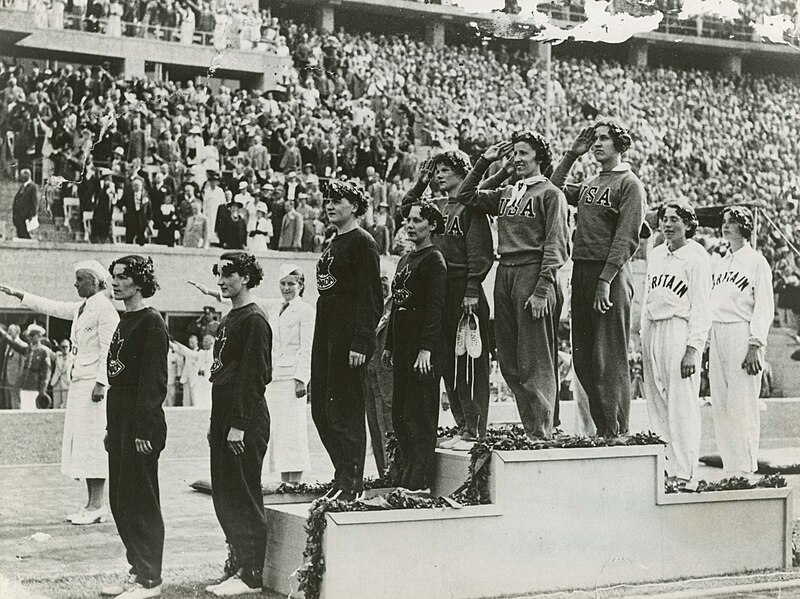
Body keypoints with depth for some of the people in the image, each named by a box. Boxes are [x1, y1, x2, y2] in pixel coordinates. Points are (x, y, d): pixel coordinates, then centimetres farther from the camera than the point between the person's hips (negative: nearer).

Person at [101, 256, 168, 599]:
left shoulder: (151, 323, -12)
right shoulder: (125, 321, 16)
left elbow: (154, 380, -17)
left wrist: (143, 430, -21)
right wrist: (112, 428, 18)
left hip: (140, 425, -9)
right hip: (120, 422, 9)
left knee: (141, 501, -4)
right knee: (120, 501, 12)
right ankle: (137, 571, 21)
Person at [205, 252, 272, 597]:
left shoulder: (254, 320, -11)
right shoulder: (229, 320, 17)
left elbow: (253, 376, -17)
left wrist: (239, 424, -20)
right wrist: (216, 423, 17)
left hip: (246, 423, -9)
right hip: (225, 419, 9)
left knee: (244, 497, -4)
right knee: (224, 498, 12)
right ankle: (238, 567, 20)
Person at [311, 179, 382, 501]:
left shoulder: (362, 242, -8)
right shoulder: (334, 243, 18)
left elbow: (369, 296, -14)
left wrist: (360, 343, -21)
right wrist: (321, 339, 17)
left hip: (349, 334, -9)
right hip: (325, 331, 9)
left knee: (344, 408, -5)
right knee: (321, 409, 9)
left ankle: (351, 484, 2)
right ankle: (343, 475, 19)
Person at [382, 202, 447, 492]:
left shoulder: (434, 259, -7)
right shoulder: (405, 259, 19)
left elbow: (436, 307, -15)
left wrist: (426, 348, -21)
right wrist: (389, 345, 19)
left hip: (423, 342, -9)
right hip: (402, 342, 9)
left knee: (419, 414, -8)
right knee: (399, 414, 9)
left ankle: (421, 482, -5)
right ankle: (406, 479, 15)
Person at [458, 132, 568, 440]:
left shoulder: (550, 193, -1)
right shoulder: (506, 194, 18)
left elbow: (555, 246, -8)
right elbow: (466, 195, 27)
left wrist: (542, 290, -16)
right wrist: (483, 162, 18)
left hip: (533, 273, -7)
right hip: (504, 274, 7)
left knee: (536, 363, -8)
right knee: (509, 362, 7)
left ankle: (542, 434, -6)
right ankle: (530, 428, 13)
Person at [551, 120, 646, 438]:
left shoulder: (630, 184, -3)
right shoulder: (589, 184, 18)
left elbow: (627, 237, -11)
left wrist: (606, 280, -18)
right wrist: (572, 155, 18)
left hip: (610, 275, -7)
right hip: (580, 270, 7)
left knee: (610, 360, -7)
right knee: (583, 357, 7)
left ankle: (617, 433, -4)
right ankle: (601, 429, 13)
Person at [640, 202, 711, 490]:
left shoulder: (696, 256, -3)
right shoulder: (656, 254, 17)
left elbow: (700, 307, -7)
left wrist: (693, 349, -14)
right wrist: (643, 342, 15)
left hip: (679, 330, -7)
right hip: (652, 332, 7)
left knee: (682, 407, -8)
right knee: (657, 407, 7)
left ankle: (685, 477, -6)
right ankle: (662, 473, 13)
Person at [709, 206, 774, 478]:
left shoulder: (756, 261, -1)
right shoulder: (720, 263, 20)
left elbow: (764, 308, -7)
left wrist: (755, 346, -15)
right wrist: (709, 347, 15)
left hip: (742, 335, -7)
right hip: (716, 336, 7)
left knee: (742, 405, -9)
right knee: (720, 405, 4)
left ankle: (745, 470, -6)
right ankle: (729, 469, 9)